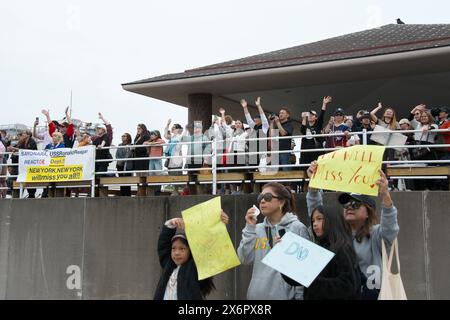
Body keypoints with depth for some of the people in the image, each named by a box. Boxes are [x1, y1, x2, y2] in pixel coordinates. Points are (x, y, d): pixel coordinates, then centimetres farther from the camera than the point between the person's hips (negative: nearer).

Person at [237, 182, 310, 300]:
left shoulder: (297, 228, -5)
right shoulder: (257, 229, 6)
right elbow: (245, 259, -2)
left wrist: (300, 296, -9)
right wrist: (250, 228, -6)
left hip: (285, 295, -3)